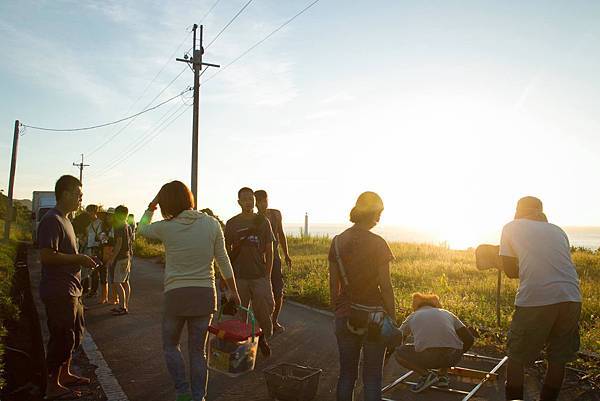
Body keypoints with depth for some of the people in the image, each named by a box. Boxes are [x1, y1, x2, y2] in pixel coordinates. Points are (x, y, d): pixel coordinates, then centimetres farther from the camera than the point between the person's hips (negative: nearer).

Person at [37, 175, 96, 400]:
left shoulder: (64, 220, 16)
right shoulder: (52, 220, -16)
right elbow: (46, 255, -25)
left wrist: (81, 260, 11)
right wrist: (78, 258, -18)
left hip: (71, 290, 11)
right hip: (59, 291, -10)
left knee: (75, 334, 20)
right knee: (62, 338, -2)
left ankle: (65, 374, 34)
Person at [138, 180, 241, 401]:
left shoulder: (166, 228, -7)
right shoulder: (211, 224, -3)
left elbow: (142, 229, 16)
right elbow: (223, 261, 2)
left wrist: (152, 205, 18)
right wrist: (233, 291, 11)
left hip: (176, 294, -2)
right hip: (205, 294, 2)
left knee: (170, 345, 21)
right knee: (198, 351, 14)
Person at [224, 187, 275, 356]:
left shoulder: (263, 221, 3)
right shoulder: (231, 223, 3)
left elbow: (269, 251, 5)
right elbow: (227, 251, 8)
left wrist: (268, 274, 0)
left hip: (260, 276, 0)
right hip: (239, 276, 0)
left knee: (265, 310, -1)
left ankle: (263, 338, 23)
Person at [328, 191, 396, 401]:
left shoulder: (337, 242, 0)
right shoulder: (377, 244, -12)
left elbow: (333, 284, 4)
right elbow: (385, 287, -11)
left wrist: (337, 312, 15)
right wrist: (392, 320, -2)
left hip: (345, 316, 4)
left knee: (346, 373, 15)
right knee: (372, 376, 9)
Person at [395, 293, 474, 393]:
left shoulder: (413, 316, 24)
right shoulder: (447, 313, 27)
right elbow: (469, 339, 23)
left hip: (428, 357, -3)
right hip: (453, 358, 4)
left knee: (399, 352, 23)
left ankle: (427, 375, 6)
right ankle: (442, 376, 21)